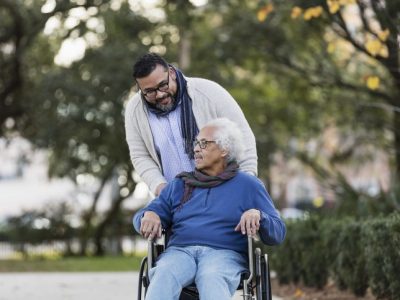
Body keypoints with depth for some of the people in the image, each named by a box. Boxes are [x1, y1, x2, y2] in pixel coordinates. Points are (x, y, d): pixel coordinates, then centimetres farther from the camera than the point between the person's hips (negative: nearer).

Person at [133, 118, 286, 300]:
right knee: (164, 277, -36)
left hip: (224, 253, -2)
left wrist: (257, 215, -11)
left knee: (212, 280, -40)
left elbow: (278, 233, 12)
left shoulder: (248, 185, 19)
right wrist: (149, 215, -6)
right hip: (179, 251, 2)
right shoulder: (180, 185, 27)